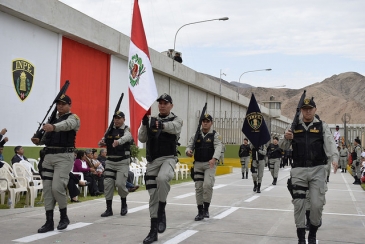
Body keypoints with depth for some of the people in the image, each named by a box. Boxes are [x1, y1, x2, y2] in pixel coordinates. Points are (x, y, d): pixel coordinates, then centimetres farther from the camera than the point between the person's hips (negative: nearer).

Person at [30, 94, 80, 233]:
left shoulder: (72, 118, -3)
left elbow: (66, 125, -27)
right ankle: (49, 222, 9)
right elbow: (46, 137, 20)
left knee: (57, 187, -14)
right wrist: (38, 141, -2)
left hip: (64, 156, -7)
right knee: (47, 188, 3)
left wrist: (53, 127, -47)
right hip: (49, 155, 7)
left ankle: (64, 217, 7)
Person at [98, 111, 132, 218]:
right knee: (107, 183, -2)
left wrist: (118, 141, -52)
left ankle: (124, 204, 15)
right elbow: (104, 141, 14)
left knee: (120, 183, -12)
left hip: (123, 161, -5)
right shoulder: (110, 130, 10)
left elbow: (127, 137, -30)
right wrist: (101, 143, -12)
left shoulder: (126, 130, -7)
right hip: (110, 161, 5)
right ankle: (109, 209, 8)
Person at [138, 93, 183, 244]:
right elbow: (142, 139, 4)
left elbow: (173, 127, -22)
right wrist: (144, 124, -13)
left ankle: (162, 212, -13)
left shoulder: (176, 120, 2)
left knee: (162, 178, -35)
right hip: (152, 161, 4)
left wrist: (161, 125, -44)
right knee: (153, 195, 4)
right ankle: (153, 231, 11)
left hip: (168, 158, -4)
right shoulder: (150, 120, 13)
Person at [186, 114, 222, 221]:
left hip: (210, 164, -3)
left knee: (207, 184, -20)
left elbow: (218, 147, -17)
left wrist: (214, 158, -35)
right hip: (198, 164, 3)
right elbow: (189, 146, 4)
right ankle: (200, 212, 15)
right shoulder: (196, 135, 7)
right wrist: (188, 151, -21)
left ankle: (206, 209, -3)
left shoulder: (215, 135, -3)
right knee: (198, 187, 4)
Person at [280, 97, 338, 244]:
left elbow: (330, 143, -11)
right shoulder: (294, 127, 8)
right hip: (298, 170, 1)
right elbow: (284, 148, 9)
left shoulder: (322, 126, 3)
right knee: (299, 204, 0)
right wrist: (286, 138, -14)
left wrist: (334, 158, -30)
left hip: (317, 170, -1)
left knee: (317, 204, -1)